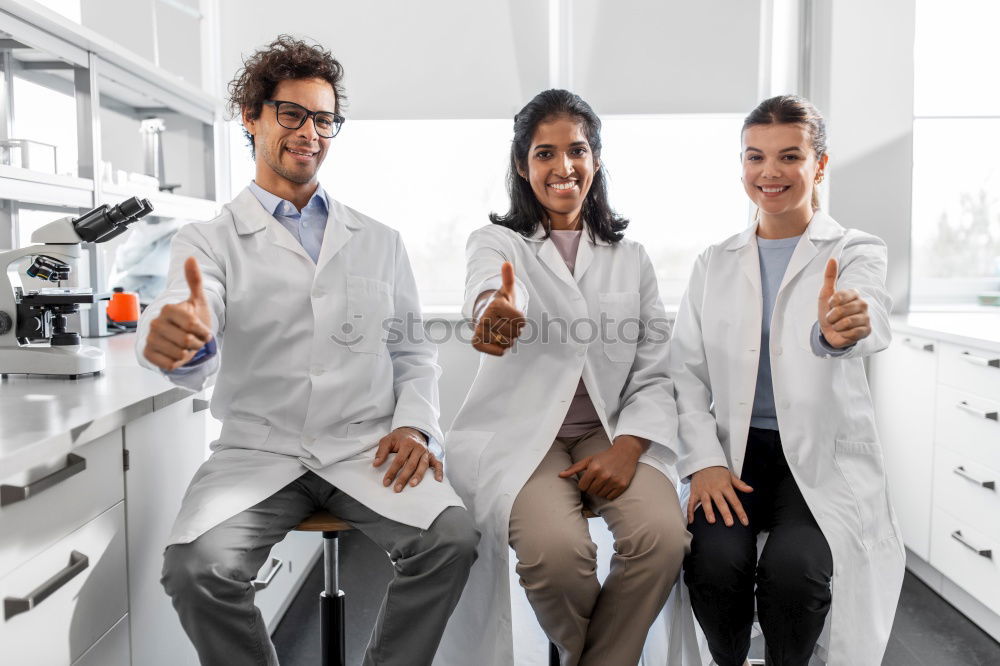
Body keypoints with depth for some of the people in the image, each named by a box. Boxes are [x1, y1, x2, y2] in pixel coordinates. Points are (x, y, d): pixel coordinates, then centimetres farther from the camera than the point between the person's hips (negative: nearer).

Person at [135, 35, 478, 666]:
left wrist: (414, 424, -4)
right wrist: (181, 339, -38)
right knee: (196, 567, -27)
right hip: (260, 451, -1)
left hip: (367, 449, 2)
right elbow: (200, 357, -13)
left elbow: (415, 350, 15)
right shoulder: (209, 239, 4)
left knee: (453, 538, -23)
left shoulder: (380, 241, 13)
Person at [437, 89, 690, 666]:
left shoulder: (631, 258, 13)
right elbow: (490, 284, -23)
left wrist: (627, 447, -11)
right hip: (521, 434, -2)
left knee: (664, 536, -26)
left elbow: (654, 373, 7)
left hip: (611, 433, 3)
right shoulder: (497, 241, 4)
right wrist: (497, 309, -48)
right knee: (555, 548, -29)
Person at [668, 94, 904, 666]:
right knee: (715, 561, -24)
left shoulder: (857, 251, 1)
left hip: (825, 454, -1)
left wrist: (842, 331, -48)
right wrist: (703, 462, -9)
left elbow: (874, 322, -22)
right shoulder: (716, 264, 9)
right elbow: (687, 370, 5)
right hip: (735, 450, 2)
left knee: (793, 567, -27)